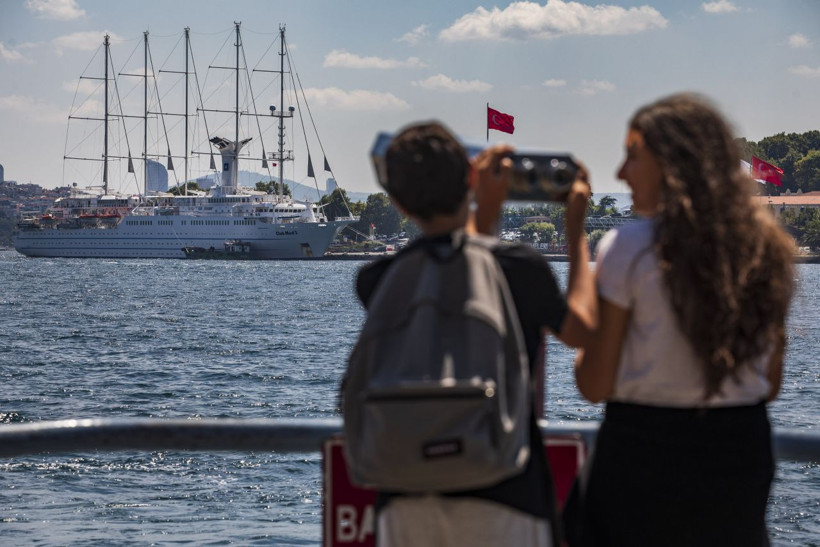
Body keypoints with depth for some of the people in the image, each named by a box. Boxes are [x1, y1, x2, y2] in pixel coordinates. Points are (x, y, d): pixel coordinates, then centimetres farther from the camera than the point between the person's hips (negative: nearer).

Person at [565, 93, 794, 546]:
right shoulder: (765, 245, 3)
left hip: (643, 454, -4)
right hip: (742, 454, 5)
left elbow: (595, 385, -9)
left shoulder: (627, 248, -11)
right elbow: (771, 384, 8)